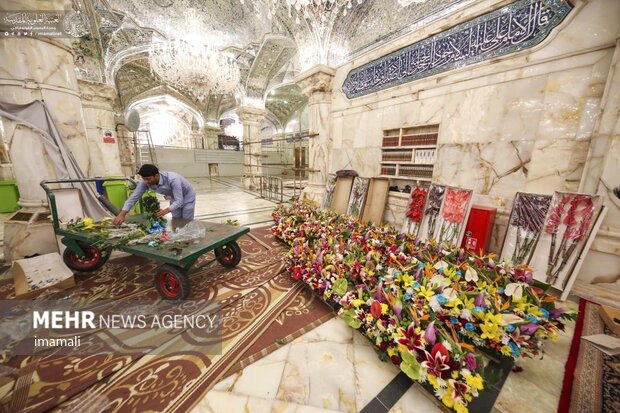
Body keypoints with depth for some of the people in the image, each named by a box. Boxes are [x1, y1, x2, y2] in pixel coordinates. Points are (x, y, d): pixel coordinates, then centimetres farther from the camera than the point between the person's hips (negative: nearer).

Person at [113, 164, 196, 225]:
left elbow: (179, 201, -39)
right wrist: (121, 214, -27)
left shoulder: (172, 179, -39)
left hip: (187, 196, -6)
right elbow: (133, 197, -17)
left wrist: (166, 210, -53)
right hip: (174, 198, 6)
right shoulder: (145, 182, -21)